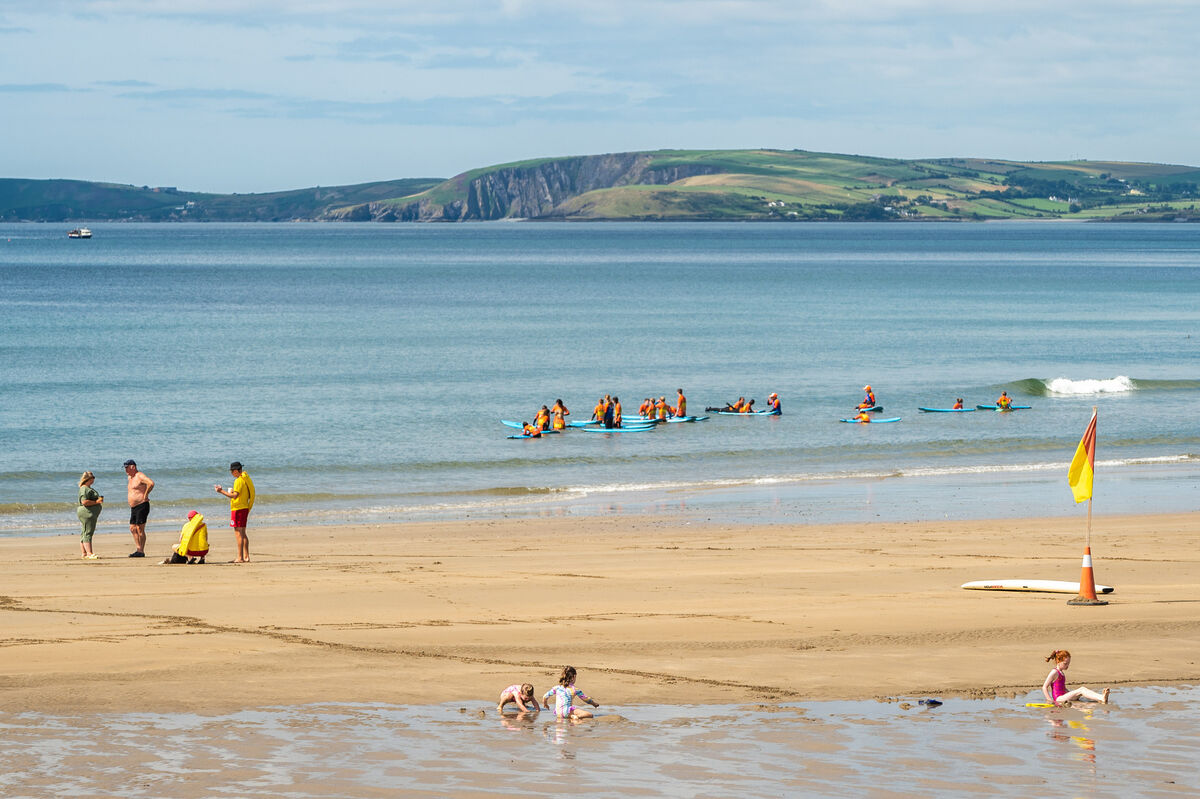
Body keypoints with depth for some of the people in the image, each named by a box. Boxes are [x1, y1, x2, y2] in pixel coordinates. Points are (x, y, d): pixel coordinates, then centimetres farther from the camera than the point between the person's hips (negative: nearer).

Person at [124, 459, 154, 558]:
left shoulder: (140, 476, -12)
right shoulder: (130, 478, 18)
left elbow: (151, 483, -28)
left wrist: (145, 495, -20)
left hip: (142, 506, -10)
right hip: (133, 508, 10)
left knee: (140, 529, -10)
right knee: (132, 528, 8)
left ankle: (141, 552, -9)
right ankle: (138, 549, 11)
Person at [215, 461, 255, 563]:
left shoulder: (239, 481, -16)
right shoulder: (246, 478, 13)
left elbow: (235, 496, -24)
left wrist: (222, 491, -19)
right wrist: (233, 491, 19)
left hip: (238, 509, -9)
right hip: (245, 508, 9)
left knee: (238, 534, -7)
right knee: (243, 534, 14)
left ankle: (240, 558, -9)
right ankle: (246, 557, 14)